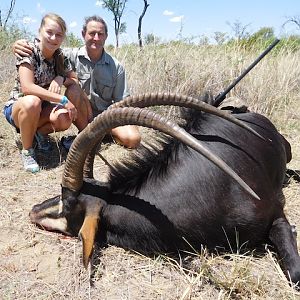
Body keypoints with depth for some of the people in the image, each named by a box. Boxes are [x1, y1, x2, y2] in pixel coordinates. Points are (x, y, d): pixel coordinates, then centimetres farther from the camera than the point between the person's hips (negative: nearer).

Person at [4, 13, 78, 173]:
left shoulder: (60, 56, -3)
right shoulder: (29, 50, -20)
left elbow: (75, 81, 1)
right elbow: (27, 87, -32)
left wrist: (61, 78, -21)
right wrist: (63, 100, -34)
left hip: (42, 108, 4)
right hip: (17, 107, -4)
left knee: (65, 119, -28)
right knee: (32, 102, -39)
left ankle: (39, 133, 7)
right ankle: (27, 151, -16)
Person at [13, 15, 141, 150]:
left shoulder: (116, 67, -6)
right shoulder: (72, 56, -10)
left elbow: (122, 103, -2)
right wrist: (20, 45, -30)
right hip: (81, 114, 0)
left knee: (133, 139, -24)